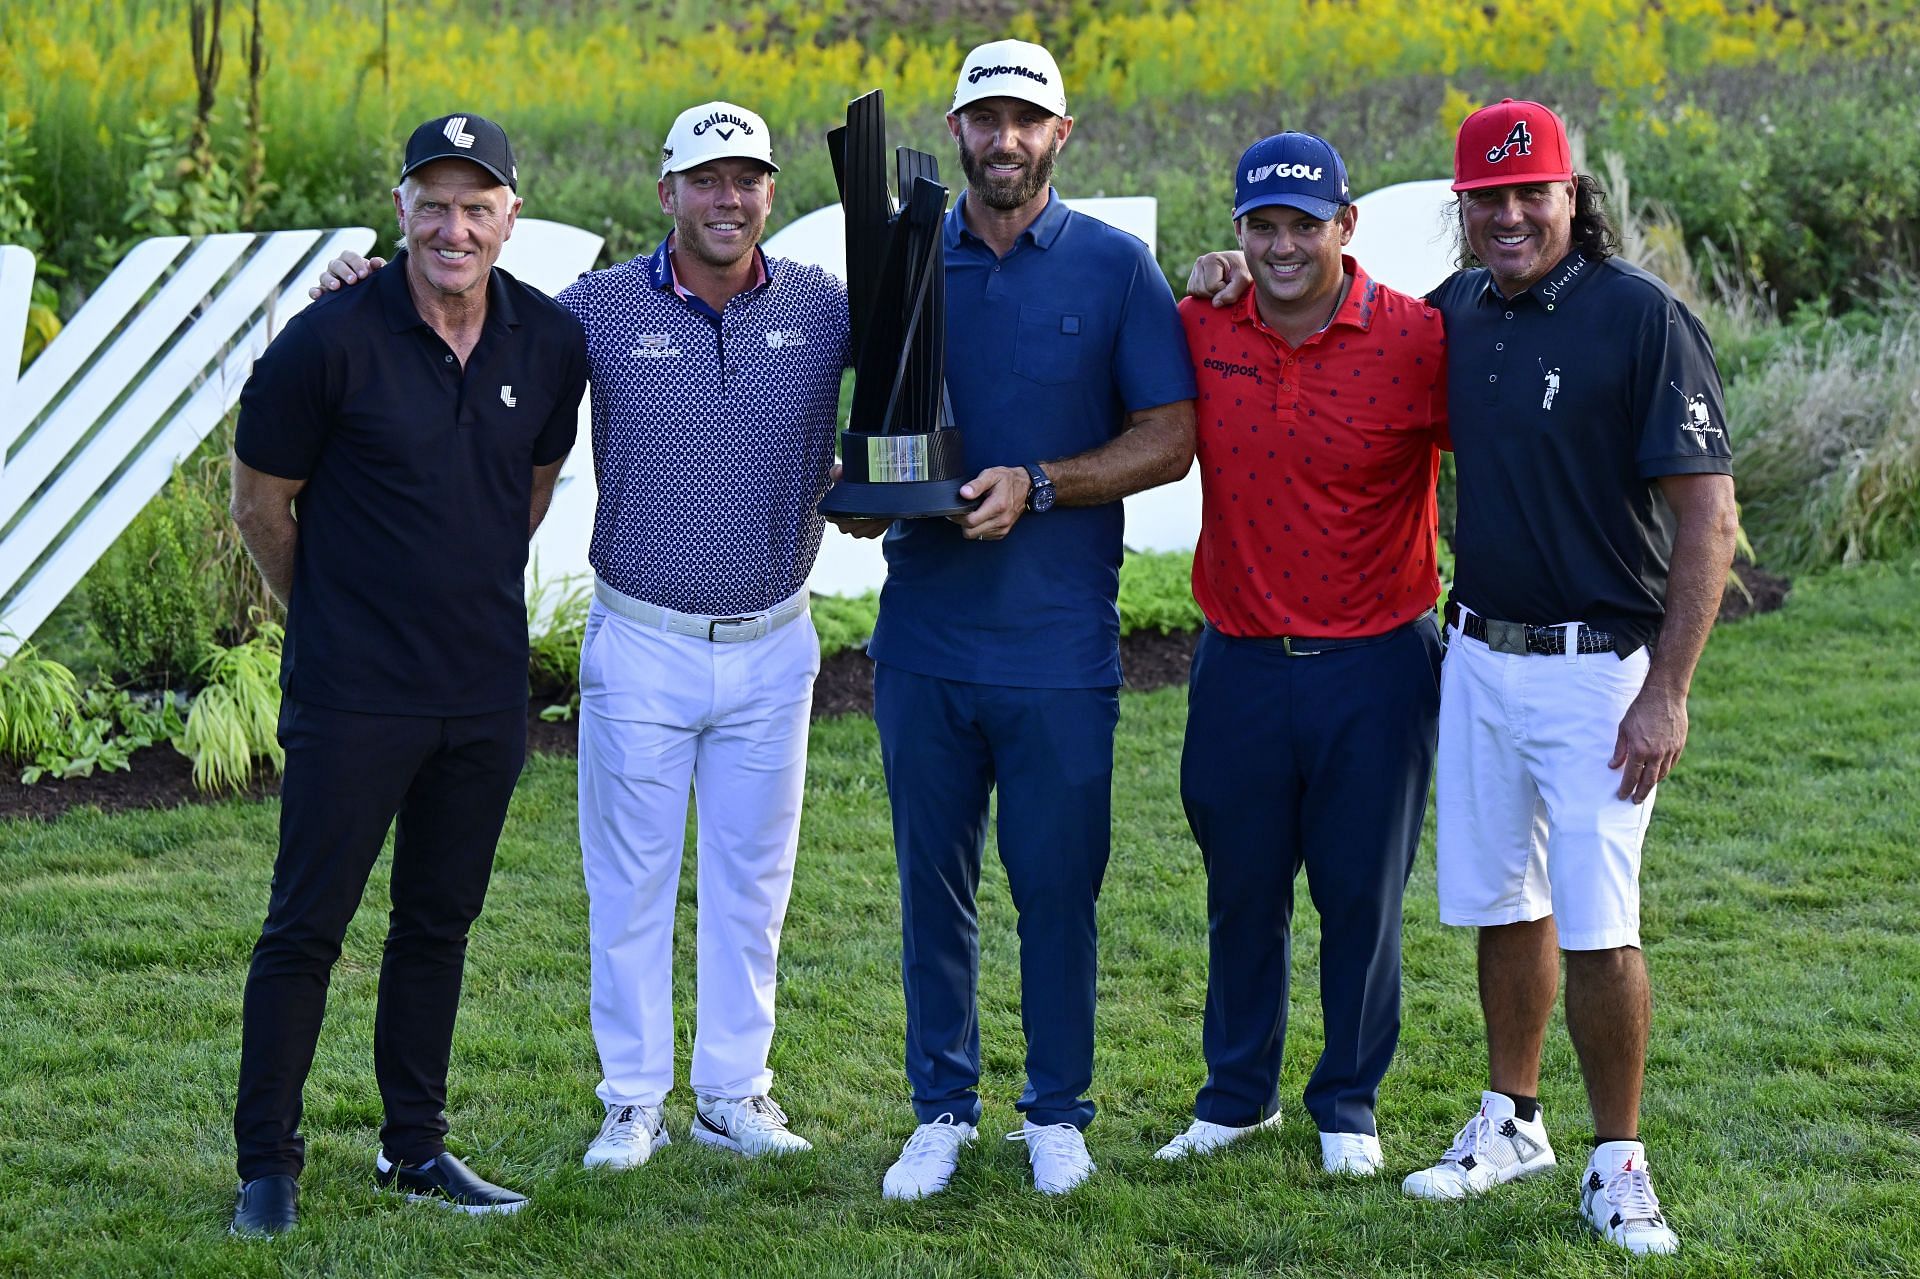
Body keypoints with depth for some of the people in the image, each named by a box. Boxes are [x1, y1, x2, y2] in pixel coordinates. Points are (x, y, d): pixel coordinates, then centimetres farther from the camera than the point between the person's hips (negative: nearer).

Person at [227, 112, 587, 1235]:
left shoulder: (552, 343, 0)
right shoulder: (329, 342, -13)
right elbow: (260, 503, -1)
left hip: (487, 689, 4)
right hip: (353, 694, -4)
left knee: (441, 922, 14)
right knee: (308, 926, 0)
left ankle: (417, 1144, 26)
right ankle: (269, 1164, 11)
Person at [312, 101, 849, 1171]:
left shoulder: (826, 308, -1)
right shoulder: (603, 307, -4)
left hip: (773, 647, 2)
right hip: (642, 644, -1)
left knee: (752, 880, 11)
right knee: (630, 881, 6)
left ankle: (734, 1093, 24)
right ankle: (634, 1101, 18)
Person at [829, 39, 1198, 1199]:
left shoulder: (1116, 268, -1)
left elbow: (1170, 440, -3)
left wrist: (1036, 484, -15)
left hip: (1060, 643, -2)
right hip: (924, 635, 3)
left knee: (1058, 885, 5)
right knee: (933, 885, 9)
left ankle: (1058, 1111, 19)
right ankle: (943, 1111, 20)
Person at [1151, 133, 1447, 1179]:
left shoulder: (1418, 340, -11)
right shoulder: (1199, 330, -2)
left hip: (1374, 663, -2)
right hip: (1239, 661, 3)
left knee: (1362, 893, 9)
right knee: (1241, 888, 13)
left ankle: (1348, 1104, 25)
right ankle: (1238, 1093, 30)